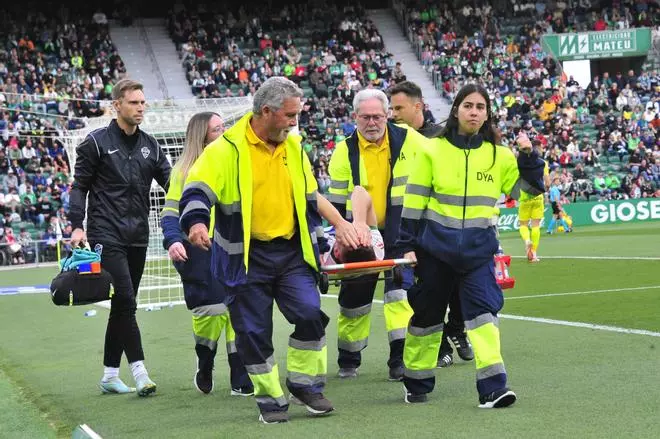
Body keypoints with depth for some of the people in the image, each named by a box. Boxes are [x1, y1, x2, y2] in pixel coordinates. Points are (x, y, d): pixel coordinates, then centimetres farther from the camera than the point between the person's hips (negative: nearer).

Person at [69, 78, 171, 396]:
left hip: (137, 237, 6)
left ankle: (109, 376, 16)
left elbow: (170, 181, 11)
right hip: (107, 235, -6)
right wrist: (77, 225, -11)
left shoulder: (149, 145, 12)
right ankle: (139, 371, -13)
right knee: (125, 301, -14)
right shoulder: (97, 142, -2)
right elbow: (79, 186, -1)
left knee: (122, 307, 9)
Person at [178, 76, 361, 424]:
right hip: (245, 256, -4)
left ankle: (304, 384, 10)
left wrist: (340, 223, 16)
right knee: (254, 330, 1)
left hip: (291, 251, 4)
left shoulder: (293, 147, 8)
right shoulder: (226, 150, -11)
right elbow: (197, 191, -16)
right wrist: (197, 224, -35)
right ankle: (271, 399, 17)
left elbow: (310, 195, 21)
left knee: (310, 313, -9)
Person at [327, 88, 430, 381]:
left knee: (400, 291, -11)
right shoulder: (344, 151, -3)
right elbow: (337, 203, 2)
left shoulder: (408, 140, -6)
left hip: (400, 233, -1)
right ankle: (348, 359, 24)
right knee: (354, 297, 8)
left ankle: (401, 357, -8)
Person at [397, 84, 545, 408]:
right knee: (426, 313, 9)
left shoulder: (498, 155, 4)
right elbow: (413, 201, 0)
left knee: (483, 310, -14)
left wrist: (528, 159, -8)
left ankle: (493, 387, -18)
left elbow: (528, 189, 7)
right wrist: (408, 244, -3)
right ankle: (417, 383, 25)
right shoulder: (432, 151, -1)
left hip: (479, 248, 1)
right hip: (434, 246, 0)